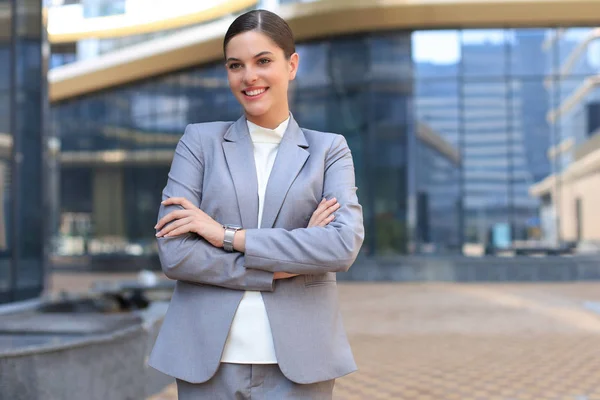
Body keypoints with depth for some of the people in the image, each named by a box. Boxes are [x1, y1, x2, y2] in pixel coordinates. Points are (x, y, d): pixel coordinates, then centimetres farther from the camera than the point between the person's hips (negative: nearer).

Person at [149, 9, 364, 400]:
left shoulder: (328, 149, 6)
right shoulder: (200, 141, 5)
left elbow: (345, 246, -11)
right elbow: (174, 253, -5)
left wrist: (229, 235, -13)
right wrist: (281, 267, -11)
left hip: (297, 362, 0)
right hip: (208, 357, 0)